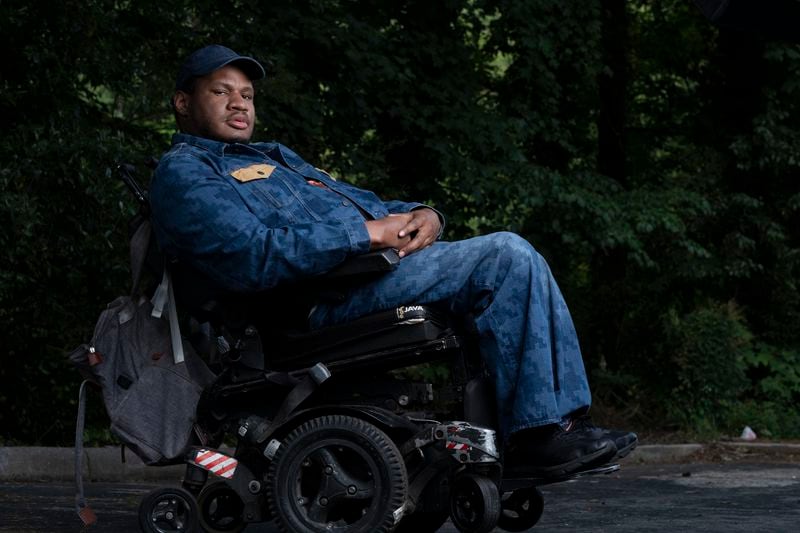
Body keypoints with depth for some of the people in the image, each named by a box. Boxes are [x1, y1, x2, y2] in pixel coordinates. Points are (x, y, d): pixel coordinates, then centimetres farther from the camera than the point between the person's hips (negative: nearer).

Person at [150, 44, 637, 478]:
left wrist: (420, 215, 3)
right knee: (507, 255, -19)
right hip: (328, 298, -10)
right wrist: (367, 233, -15)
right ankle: (539, 433, -20)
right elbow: (251, 258, -17)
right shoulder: (184, 172, 1)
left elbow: (365, 204, 27)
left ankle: (561, 422, -10)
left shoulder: (275, 157, 33)